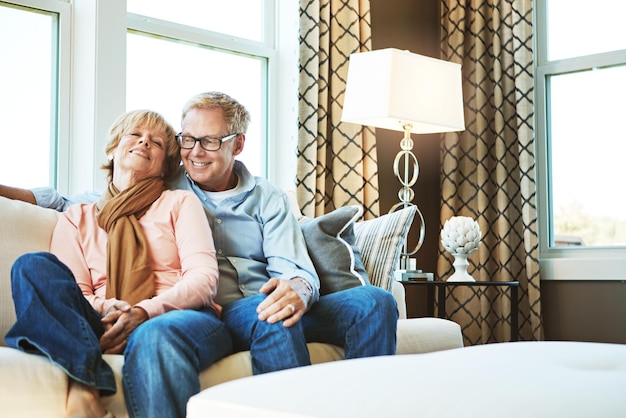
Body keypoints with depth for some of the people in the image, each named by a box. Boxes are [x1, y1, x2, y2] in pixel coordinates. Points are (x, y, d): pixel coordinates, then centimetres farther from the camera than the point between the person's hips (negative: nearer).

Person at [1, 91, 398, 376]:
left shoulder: (268, 199, 17)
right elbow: (79, 203, 17)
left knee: (374, 302, -21)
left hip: (268, 309, 3)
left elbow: (298, 271, 3)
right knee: (268, 313, -37)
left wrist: (296, 290, -23)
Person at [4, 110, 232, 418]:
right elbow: (71, 292, 10)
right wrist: (104, 308, -14)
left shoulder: (180, 202, 19)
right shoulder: (77, 218, 24)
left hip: (181, 317, -2)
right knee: (33, 266, -22)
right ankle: (82, 385, -41)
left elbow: (204, 279, 4)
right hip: (103, 326, 3)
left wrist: (145, 311, -14)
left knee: (154, 335, -39)